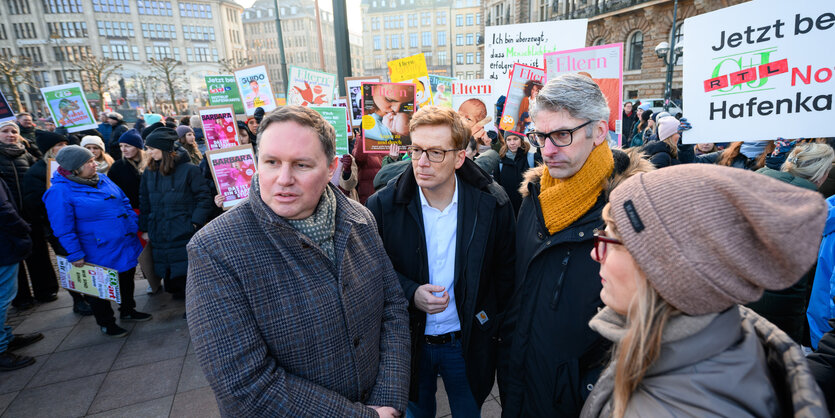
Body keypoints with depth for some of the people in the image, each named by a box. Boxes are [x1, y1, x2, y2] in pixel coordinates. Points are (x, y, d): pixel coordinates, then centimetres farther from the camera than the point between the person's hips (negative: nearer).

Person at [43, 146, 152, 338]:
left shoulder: (102, 179, 4)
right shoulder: (59, 191, -16)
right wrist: (75, 255, -14)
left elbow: (124, 202, 13)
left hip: (126, 246, 7)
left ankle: (128, 311, 42)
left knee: (127, 279, 21)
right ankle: (106, 323, 31)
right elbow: (63, 229, -15)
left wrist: (135, 226, 6)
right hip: (99, 253, -6)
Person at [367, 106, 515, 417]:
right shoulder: (382, 205, -13)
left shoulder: (493, 203, -13)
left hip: (467, 342, 0)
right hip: (408, 343, 1)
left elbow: (506, 269, -2)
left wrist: (492, 318, -4)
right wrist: (410, 294, -21)